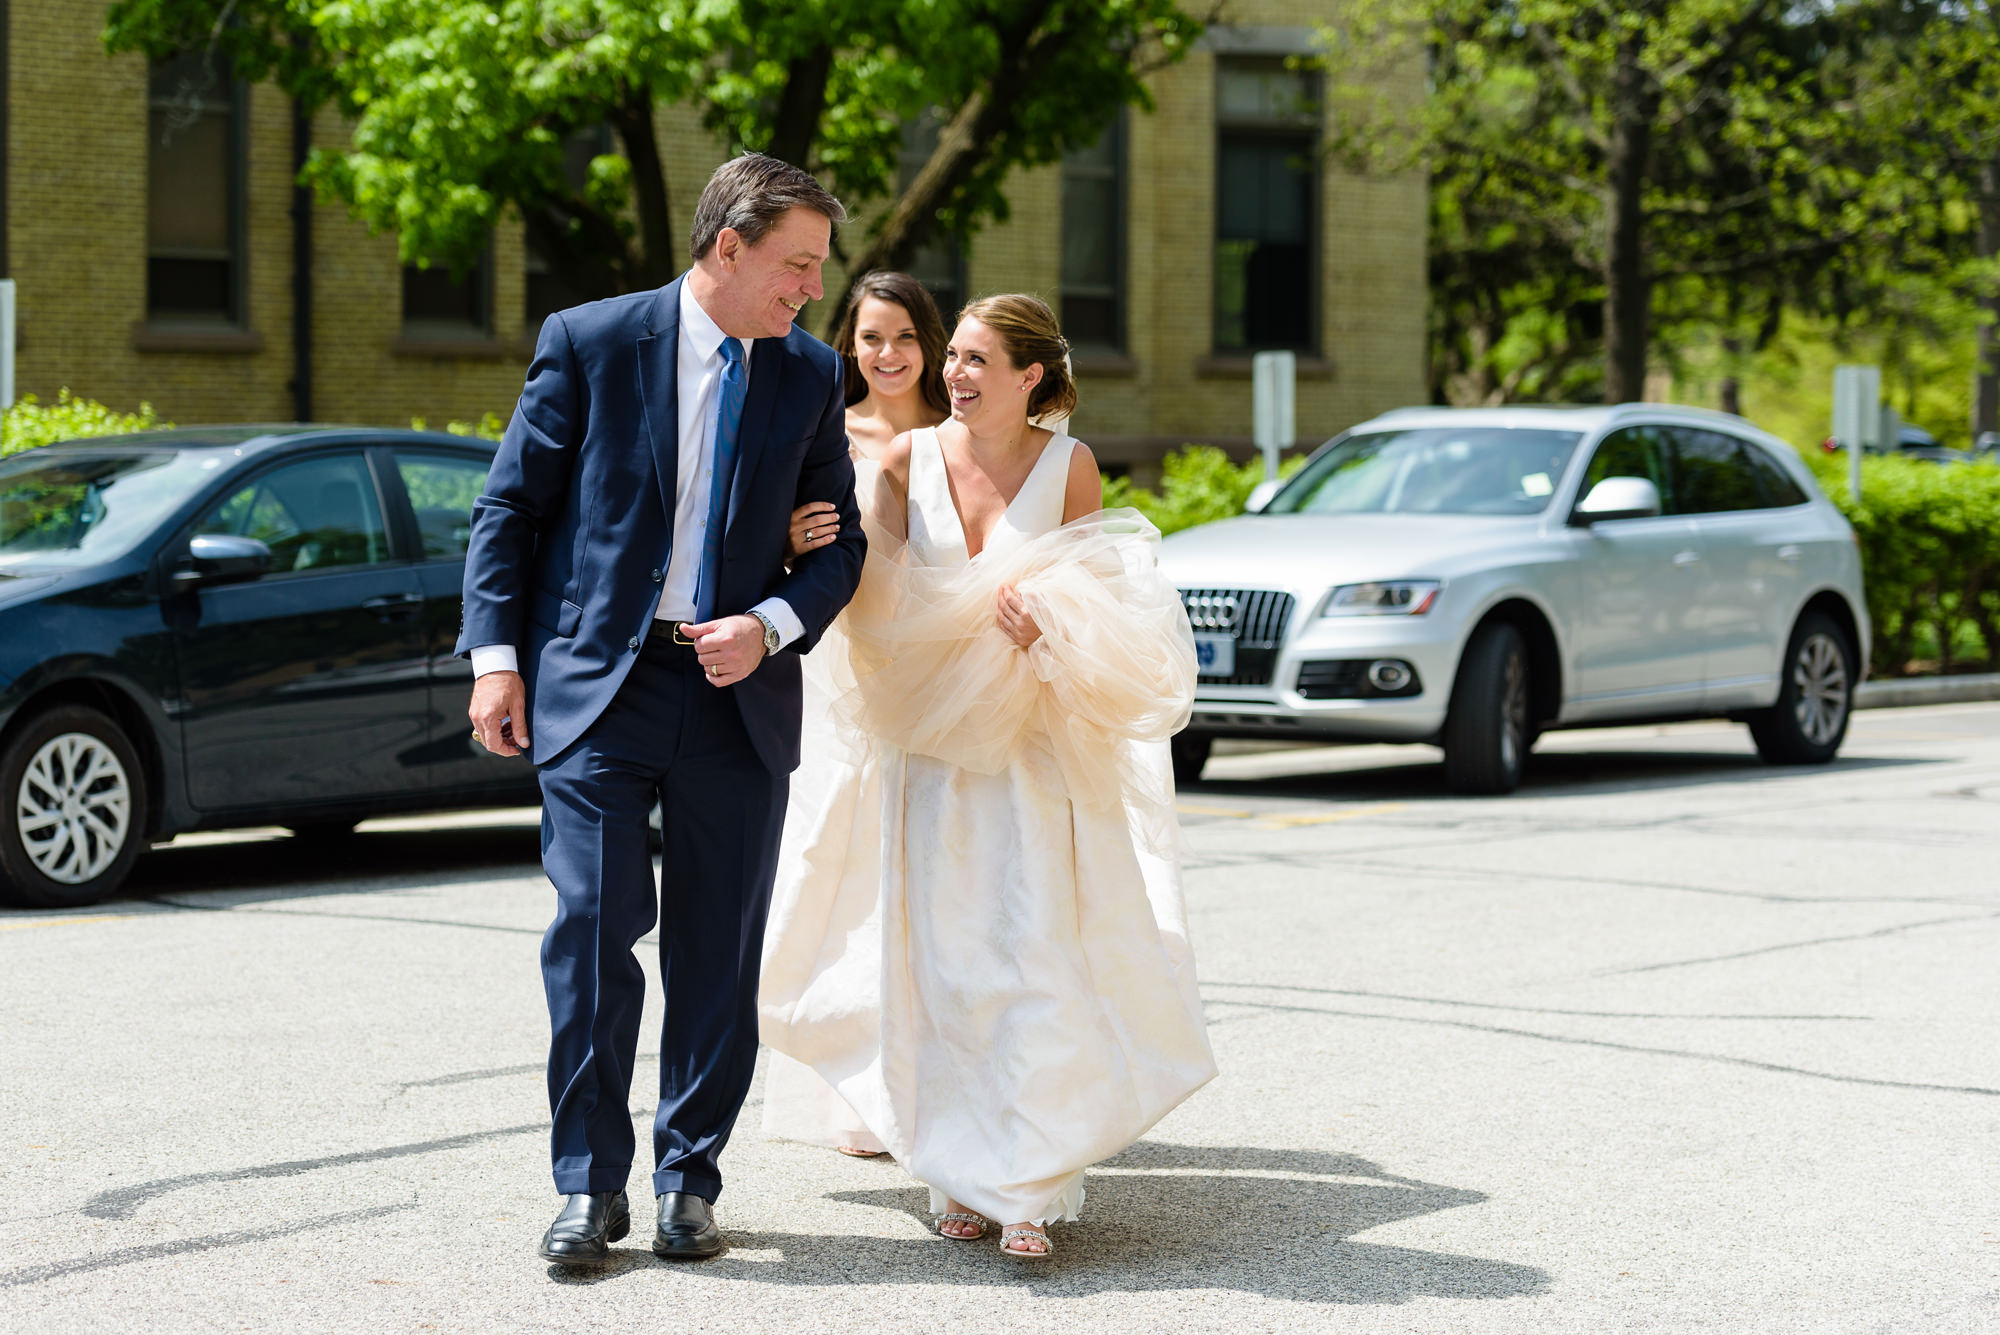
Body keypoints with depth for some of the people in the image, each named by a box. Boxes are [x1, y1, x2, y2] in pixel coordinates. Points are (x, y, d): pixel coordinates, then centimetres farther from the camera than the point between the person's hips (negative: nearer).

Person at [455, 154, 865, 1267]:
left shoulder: (811, 374, 7)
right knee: (594, 929, -7)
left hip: (739, 694, 3)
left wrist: (768, 628, -8)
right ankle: (591, 1184, 5)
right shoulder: (590, 344, -2)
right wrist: (497, 657, -6)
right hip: (596, 680, -3)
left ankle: (691, 1183, 17)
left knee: (719, 955, 6)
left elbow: (840, 543, 10)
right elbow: (512, 508, 2)